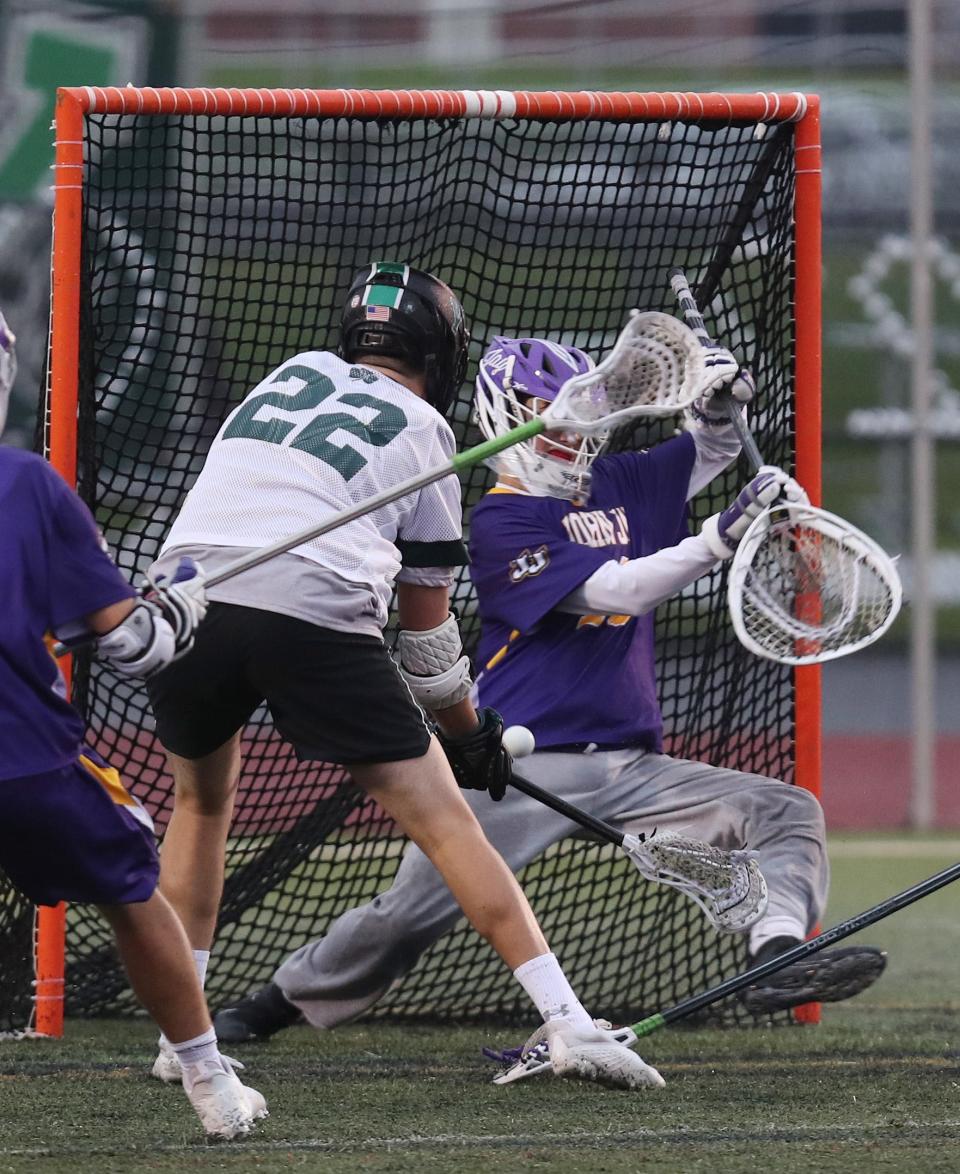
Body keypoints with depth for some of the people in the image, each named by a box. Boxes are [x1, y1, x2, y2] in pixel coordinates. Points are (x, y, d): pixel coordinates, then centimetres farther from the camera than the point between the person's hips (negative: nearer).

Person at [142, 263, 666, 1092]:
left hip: (185, 592, 3)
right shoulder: (423, 430, 17)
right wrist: (471, 735, 34)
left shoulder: (296, 372, 27)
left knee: (203, 798, 28)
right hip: (316, 612, -3)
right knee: (441, 815, 2)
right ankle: (569, 1028, -4)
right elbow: (426, 629, 20)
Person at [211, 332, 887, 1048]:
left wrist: (718, 403, 2)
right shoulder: (499, 522, -7)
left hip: (633, 766, 6)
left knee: (788, 815, -11)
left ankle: (777, 960, -31)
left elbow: (711, 451, 27)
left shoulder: (617, 487, 14)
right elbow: (613, 591, -19)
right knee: (410, 913, -9)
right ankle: (276, 1003, 11)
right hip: (530, 765, -6)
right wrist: (723, 537, -27)